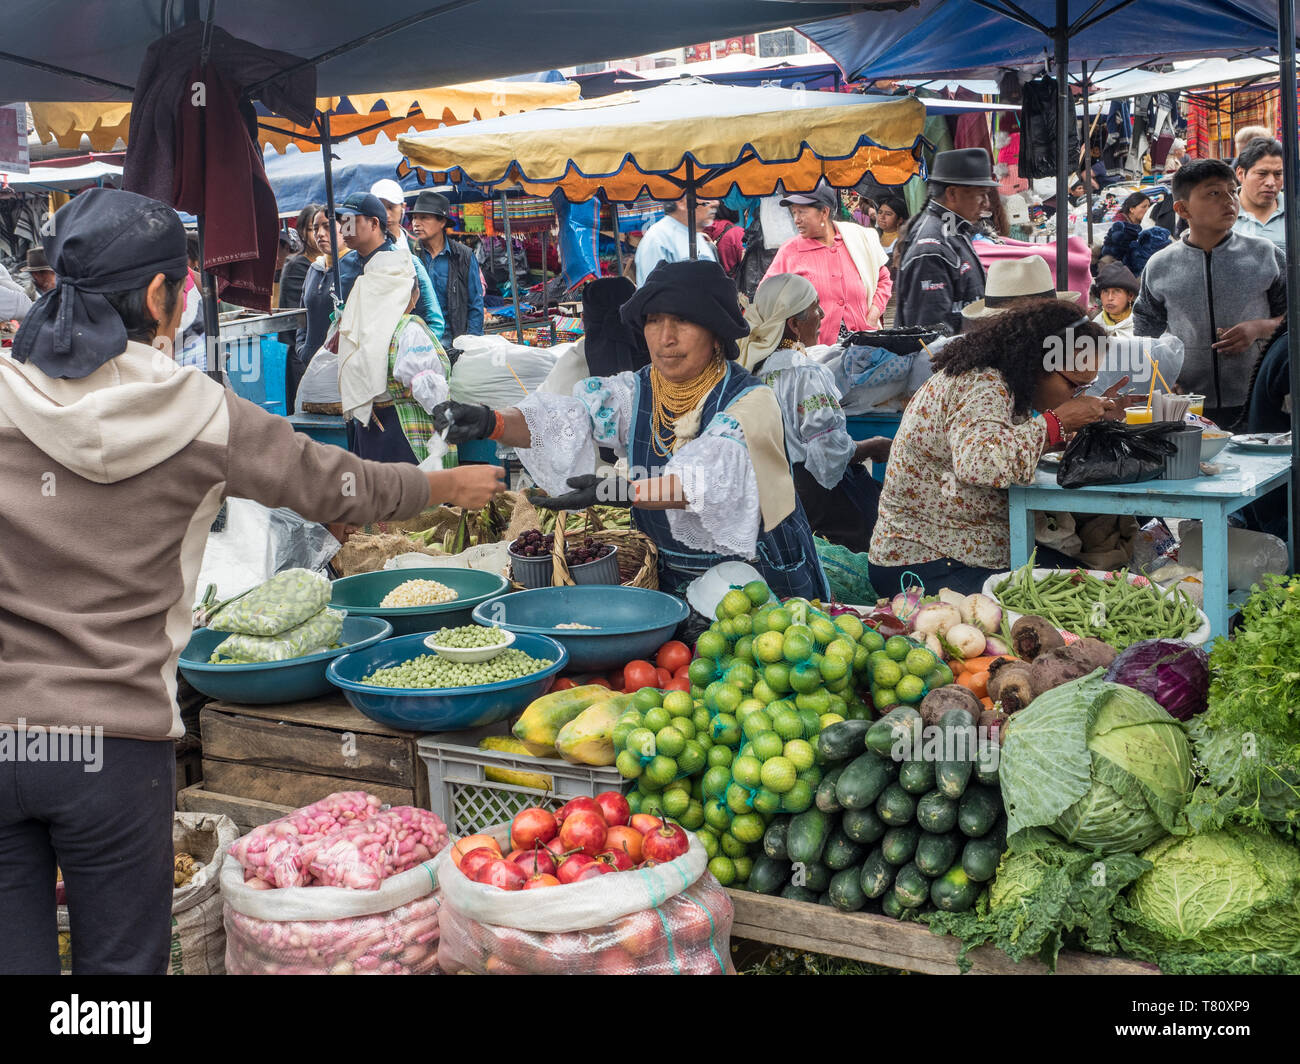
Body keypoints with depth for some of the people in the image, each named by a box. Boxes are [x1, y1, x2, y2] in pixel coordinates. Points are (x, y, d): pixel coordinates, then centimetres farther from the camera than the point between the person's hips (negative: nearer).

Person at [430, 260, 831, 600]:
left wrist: (623, 491, -43)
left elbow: (710, 477, -29)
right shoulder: (636, 393, 3)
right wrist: (492, 423, -33)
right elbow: (563, 419, -14)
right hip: (672, 582, 4)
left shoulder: (751, 401, -12)